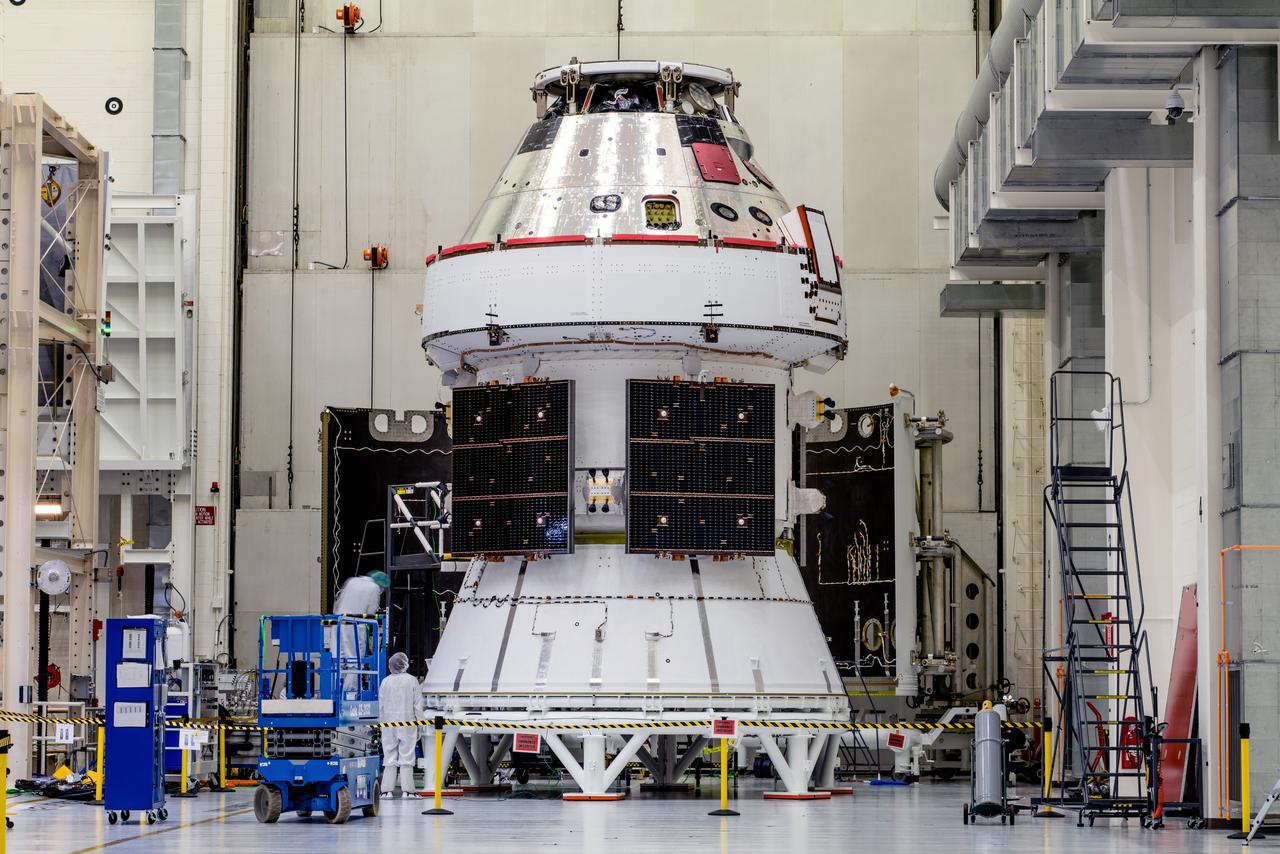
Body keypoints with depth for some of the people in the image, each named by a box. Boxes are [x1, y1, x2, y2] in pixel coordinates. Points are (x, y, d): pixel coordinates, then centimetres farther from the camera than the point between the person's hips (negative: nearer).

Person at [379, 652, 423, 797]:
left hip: (389, 723, 2)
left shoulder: (385, 681, 3)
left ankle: (388, 790, 2)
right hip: (407, 722, -2)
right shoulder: (412, 680, -3)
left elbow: (381, 705, 5)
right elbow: (418, 705, -2)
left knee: (389, 757, 6)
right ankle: (406, 790, -3)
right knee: (407, 757, 1)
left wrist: (381, 723, 12)